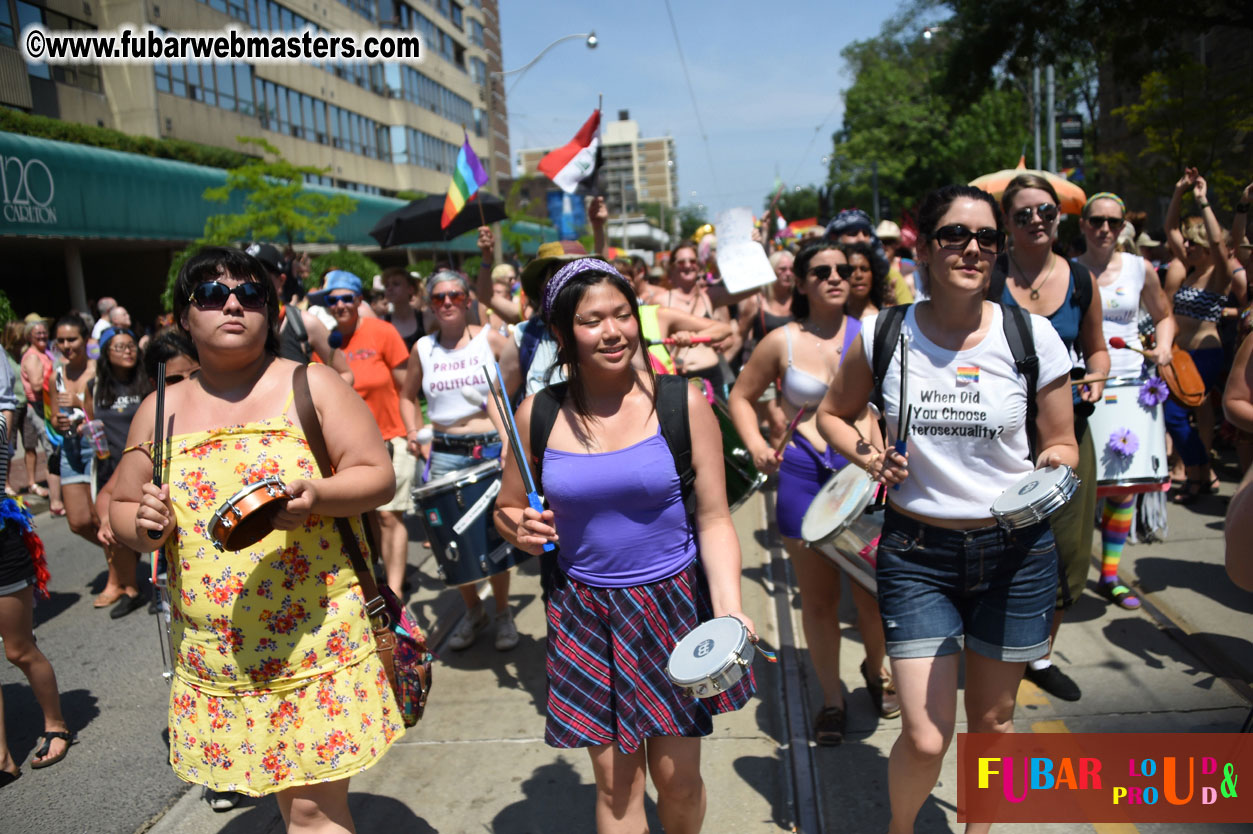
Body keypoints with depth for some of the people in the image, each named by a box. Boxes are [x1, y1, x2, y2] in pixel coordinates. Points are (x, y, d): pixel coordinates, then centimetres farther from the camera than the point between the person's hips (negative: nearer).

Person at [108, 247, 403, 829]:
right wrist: (142, 527, -7)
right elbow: (121, 509, 16)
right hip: (213, 652, 4)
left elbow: (379, 476, -4)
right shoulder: (159, 410, 8)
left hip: (317, 635, -3)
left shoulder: (312, 385, -2)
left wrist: (315, 496, -24)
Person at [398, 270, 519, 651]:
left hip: (492, 449, -2)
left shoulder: (491, 339, -2)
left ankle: (503, 613, 22)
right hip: (445, 454, 3)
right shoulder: (423, 349, 7)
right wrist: (415, 436, 3)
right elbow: (407, 397, 19)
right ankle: (472, 611, 28)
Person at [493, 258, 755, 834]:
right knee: (615, 781, 10)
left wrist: (729, 610, -18)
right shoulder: (538, 415, -3)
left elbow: (713, 518, -6)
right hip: (586, 613, 1)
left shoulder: (681, 404, -8)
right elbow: (507, 509, 10)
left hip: (672, 603, -1)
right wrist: (523, 530, -13)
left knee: (677, 777, 10)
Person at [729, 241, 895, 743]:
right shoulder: (782, 342, 1)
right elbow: (740, 396, 11)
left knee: (873, 589, 7)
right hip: (804, 477, 0)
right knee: (818, 598, 9)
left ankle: (876, 670, 40)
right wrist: (756, 446, -5)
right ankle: (831, 698, 30)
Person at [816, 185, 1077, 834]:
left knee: (992, 722, 18)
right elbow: (833, 414, 10)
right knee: (925, 739, -3)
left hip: (1015, 552, 2)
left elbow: (1061, 444, 5)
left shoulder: (1032, 336, -5)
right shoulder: (883, 335, -5)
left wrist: (1051, 470, -17)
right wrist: (869, 459, -9)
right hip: (917, 551, -1)